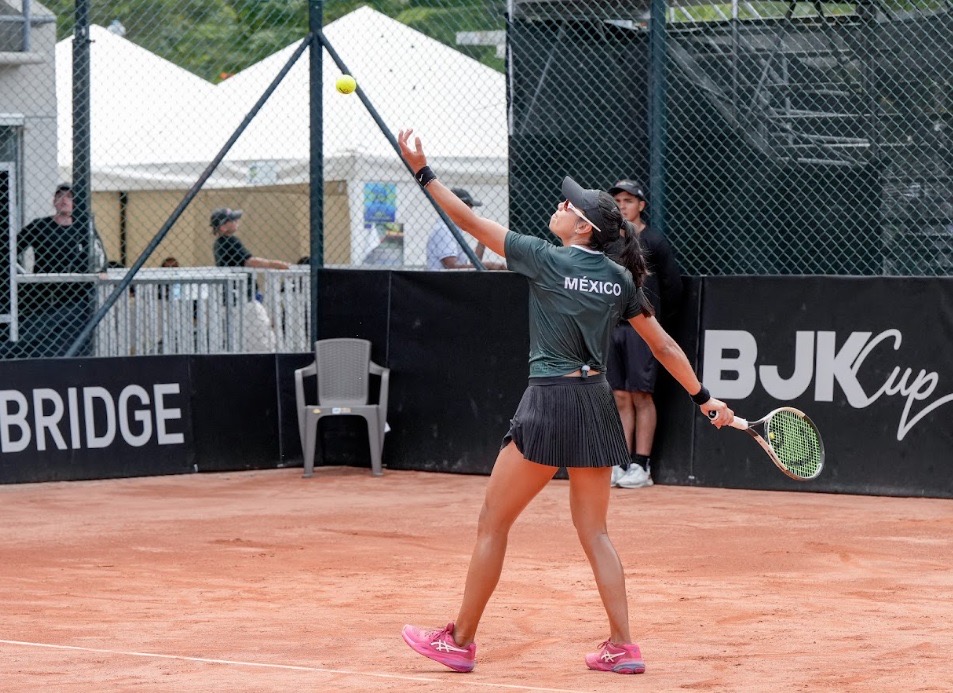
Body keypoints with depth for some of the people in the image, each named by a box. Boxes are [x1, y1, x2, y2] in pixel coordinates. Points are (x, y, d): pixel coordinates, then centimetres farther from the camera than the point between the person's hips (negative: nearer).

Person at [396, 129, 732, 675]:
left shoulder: (546, 259, -7)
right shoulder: (620, 279, 8)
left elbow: (470, 221, -3)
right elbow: (665, 347, 9)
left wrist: (422, 171, 2)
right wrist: (704, 398, 17)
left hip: (551, 403, -6)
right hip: (597, 405, 6)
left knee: (493, 524, 5)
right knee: (594, 531, 13)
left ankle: (460, 640, 11)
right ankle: (623, 646, 5)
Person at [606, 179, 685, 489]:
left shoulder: (654, 242, -1)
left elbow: (673, 287, 1)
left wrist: (654, 319, 6)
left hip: (641, 327, -4)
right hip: (612, 327, 5)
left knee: (641, 396, -5)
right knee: (620, 397, 3)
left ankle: (641, 466, -4)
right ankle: (622, 463, 4)